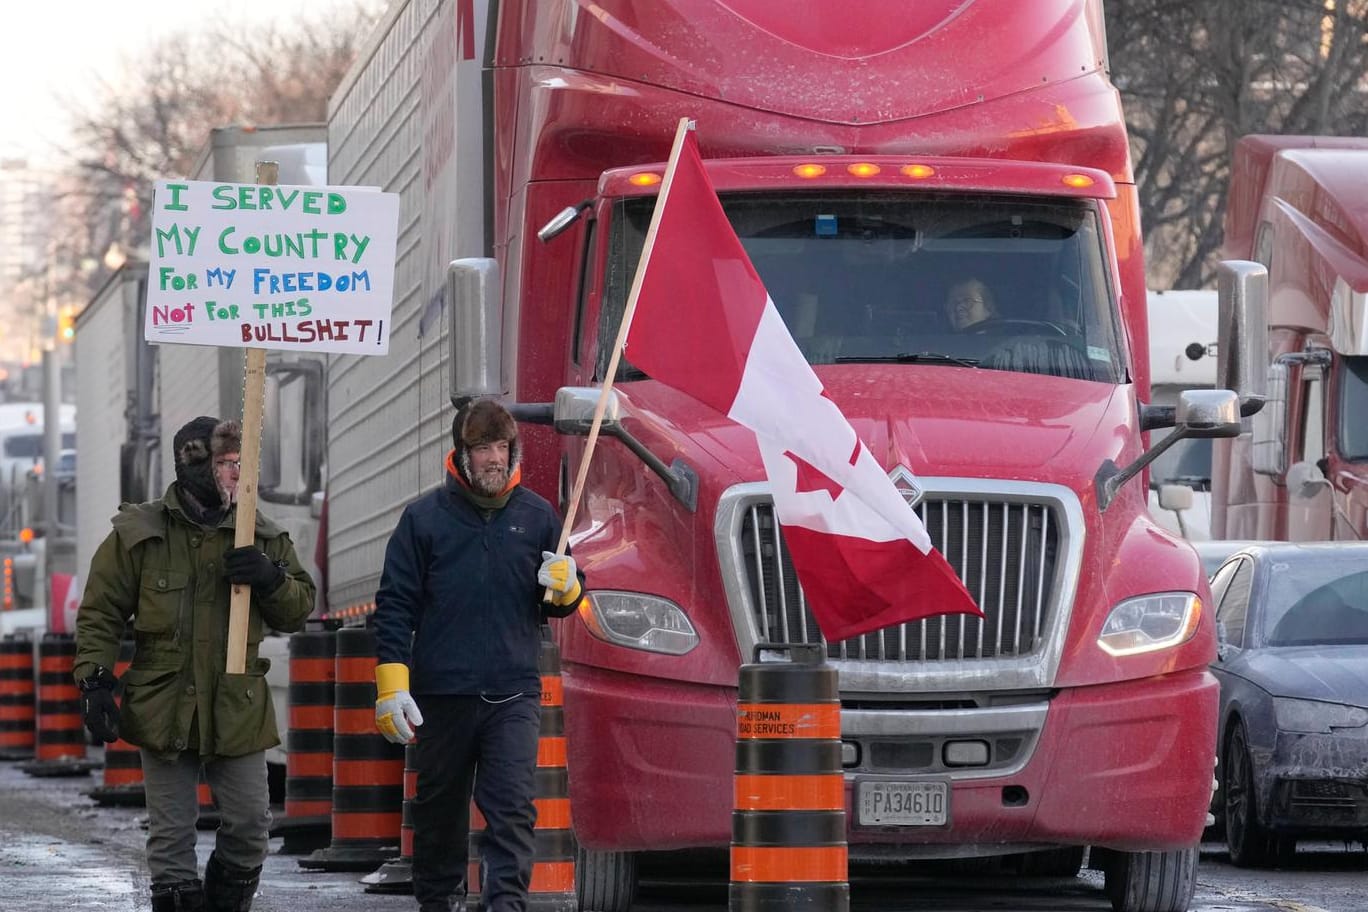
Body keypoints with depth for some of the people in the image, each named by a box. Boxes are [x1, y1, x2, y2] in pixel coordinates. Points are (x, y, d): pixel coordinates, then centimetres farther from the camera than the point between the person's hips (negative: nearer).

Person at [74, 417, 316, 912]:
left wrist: (270, 578, -12)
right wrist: (94, 681, -10)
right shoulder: (138, 533, -3)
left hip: (238, 707, 2)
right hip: (164, 706, -2)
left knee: (250, 824, 3)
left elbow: (298, 609, 8)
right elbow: (100, 615, 0)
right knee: (172, 833, 2)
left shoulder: (262, 536, 5)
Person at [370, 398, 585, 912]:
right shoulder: (425, 517, 1)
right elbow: (394, 605, 1)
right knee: (440, 807, 10)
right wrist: (391, 684, -8)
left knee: (513, 806, -11)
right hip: (442, 692, 0)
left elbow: (561, 603, 17)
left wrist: (565, 587, -8)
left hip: (514, 694, 0)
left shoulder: (536, 516, 7)